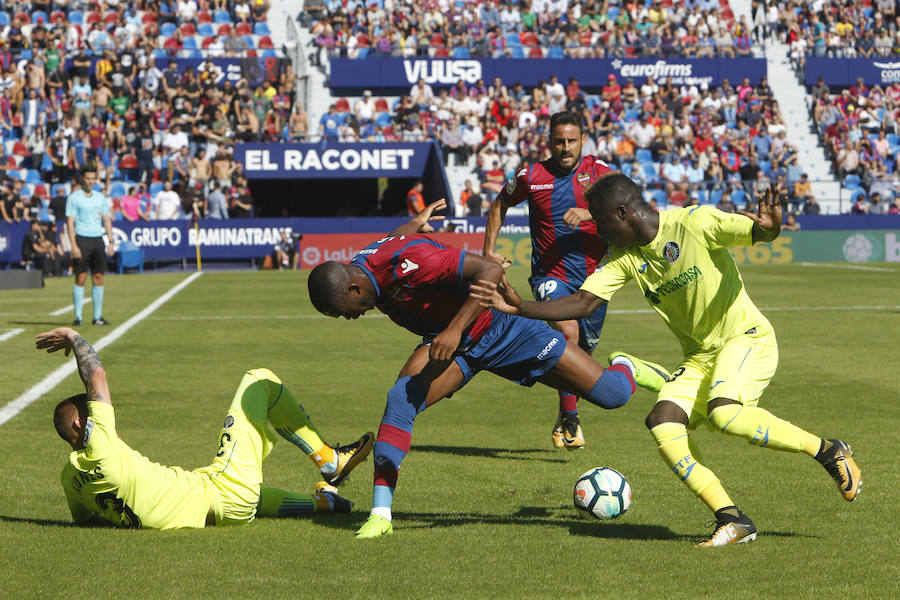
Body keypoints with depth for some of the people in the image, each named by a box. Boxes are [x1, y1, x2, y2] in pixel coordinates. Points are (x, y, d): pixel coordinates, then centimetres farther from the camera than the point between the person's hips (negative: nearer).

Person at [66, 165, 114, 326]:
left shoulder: (101, 198, 13)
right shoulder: (74, 198, -2)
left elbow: (107, 220, 16)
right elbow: (70, 222, -6)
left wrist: (110, 241, 6)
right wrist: (73, 246, -14)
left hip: (98, 240, 4)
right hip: (81, 239, -4)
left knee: (98, 278, 2)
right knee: (81, 278, -6)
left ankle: (97, 316, 6)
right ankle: (77, 317, -2)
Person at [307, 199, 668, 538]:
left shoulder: (407, 261, -36)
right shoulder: (362, 264, -11)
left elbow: (490, 270, -36)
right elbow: (397, 235, 12)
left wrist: (455, 330, -40)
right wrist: (417, 221, 31)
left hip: (497, 327, -6)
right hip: (446, 342, 6)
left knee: (611, 394, -8)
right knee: (401, 398, -24)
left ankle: (627, 370, 32)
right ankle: (380, 514, -20)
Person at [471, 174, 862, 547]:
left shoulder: (694, 223, -16)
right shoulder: (623, 256, 1)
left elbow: (760, 233, -17)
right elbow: (583, 303, -4)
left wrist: (768, 226, -43)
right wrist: (518, 308, -16)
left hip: (747, 338, -7)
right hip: (699, 358, 7)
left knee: (724, 413, -32)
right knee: (662, 425, -17)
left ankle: (827, 451, -13)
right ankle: (732, 521, -15)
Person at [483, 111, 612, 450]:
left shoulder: (597, 171, -2)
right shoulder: (531, 177, -1)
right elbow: (500, 205, 16)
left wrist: (586, 213, -33)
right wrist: (489, 250, 8)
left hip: (592, 273, 2)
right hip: (550, 273, -2)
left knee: (584, 349, 12)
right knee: (567, 331, -26)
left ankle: (567, 416, 38)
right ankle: (569, 420, -15)